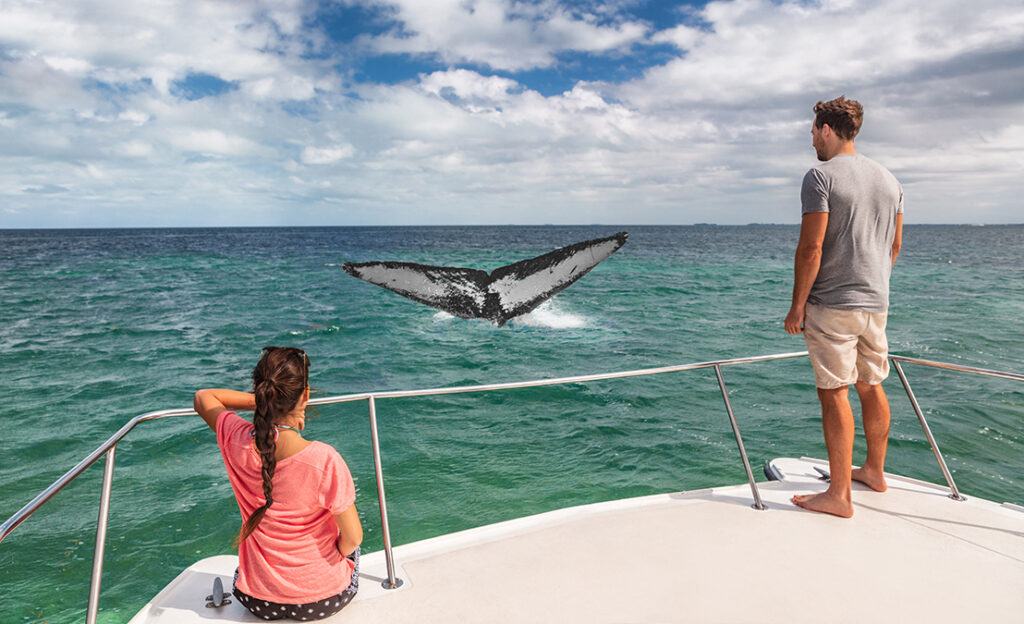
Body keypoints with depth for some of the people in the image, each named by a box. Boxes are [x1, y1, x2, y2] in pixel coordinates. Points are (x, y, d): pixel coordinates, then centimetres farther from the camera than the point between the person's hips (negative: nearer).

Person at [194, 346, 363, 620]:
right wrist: (337, 553, 2)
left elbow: (203, 397, 3)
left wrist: (263, 401, -5)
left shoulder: (236, 440, -20)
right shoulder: (324, 460, -32)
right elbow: (353, 538, -20)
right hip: (323, 600, -3)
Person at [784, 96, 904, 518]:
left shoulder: (821, 176, -11)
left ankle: (839, 495, 2)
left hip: (832, 305, -8)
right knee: (871, 386, 18)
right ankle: (874, 471, 33)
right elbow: (895, 245, 17)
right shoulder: (888, 179, 13)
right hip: (876, 304, 8)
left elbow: (811, 248, -17)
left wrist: (797, 305, -12)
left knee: (834, 393, -4)